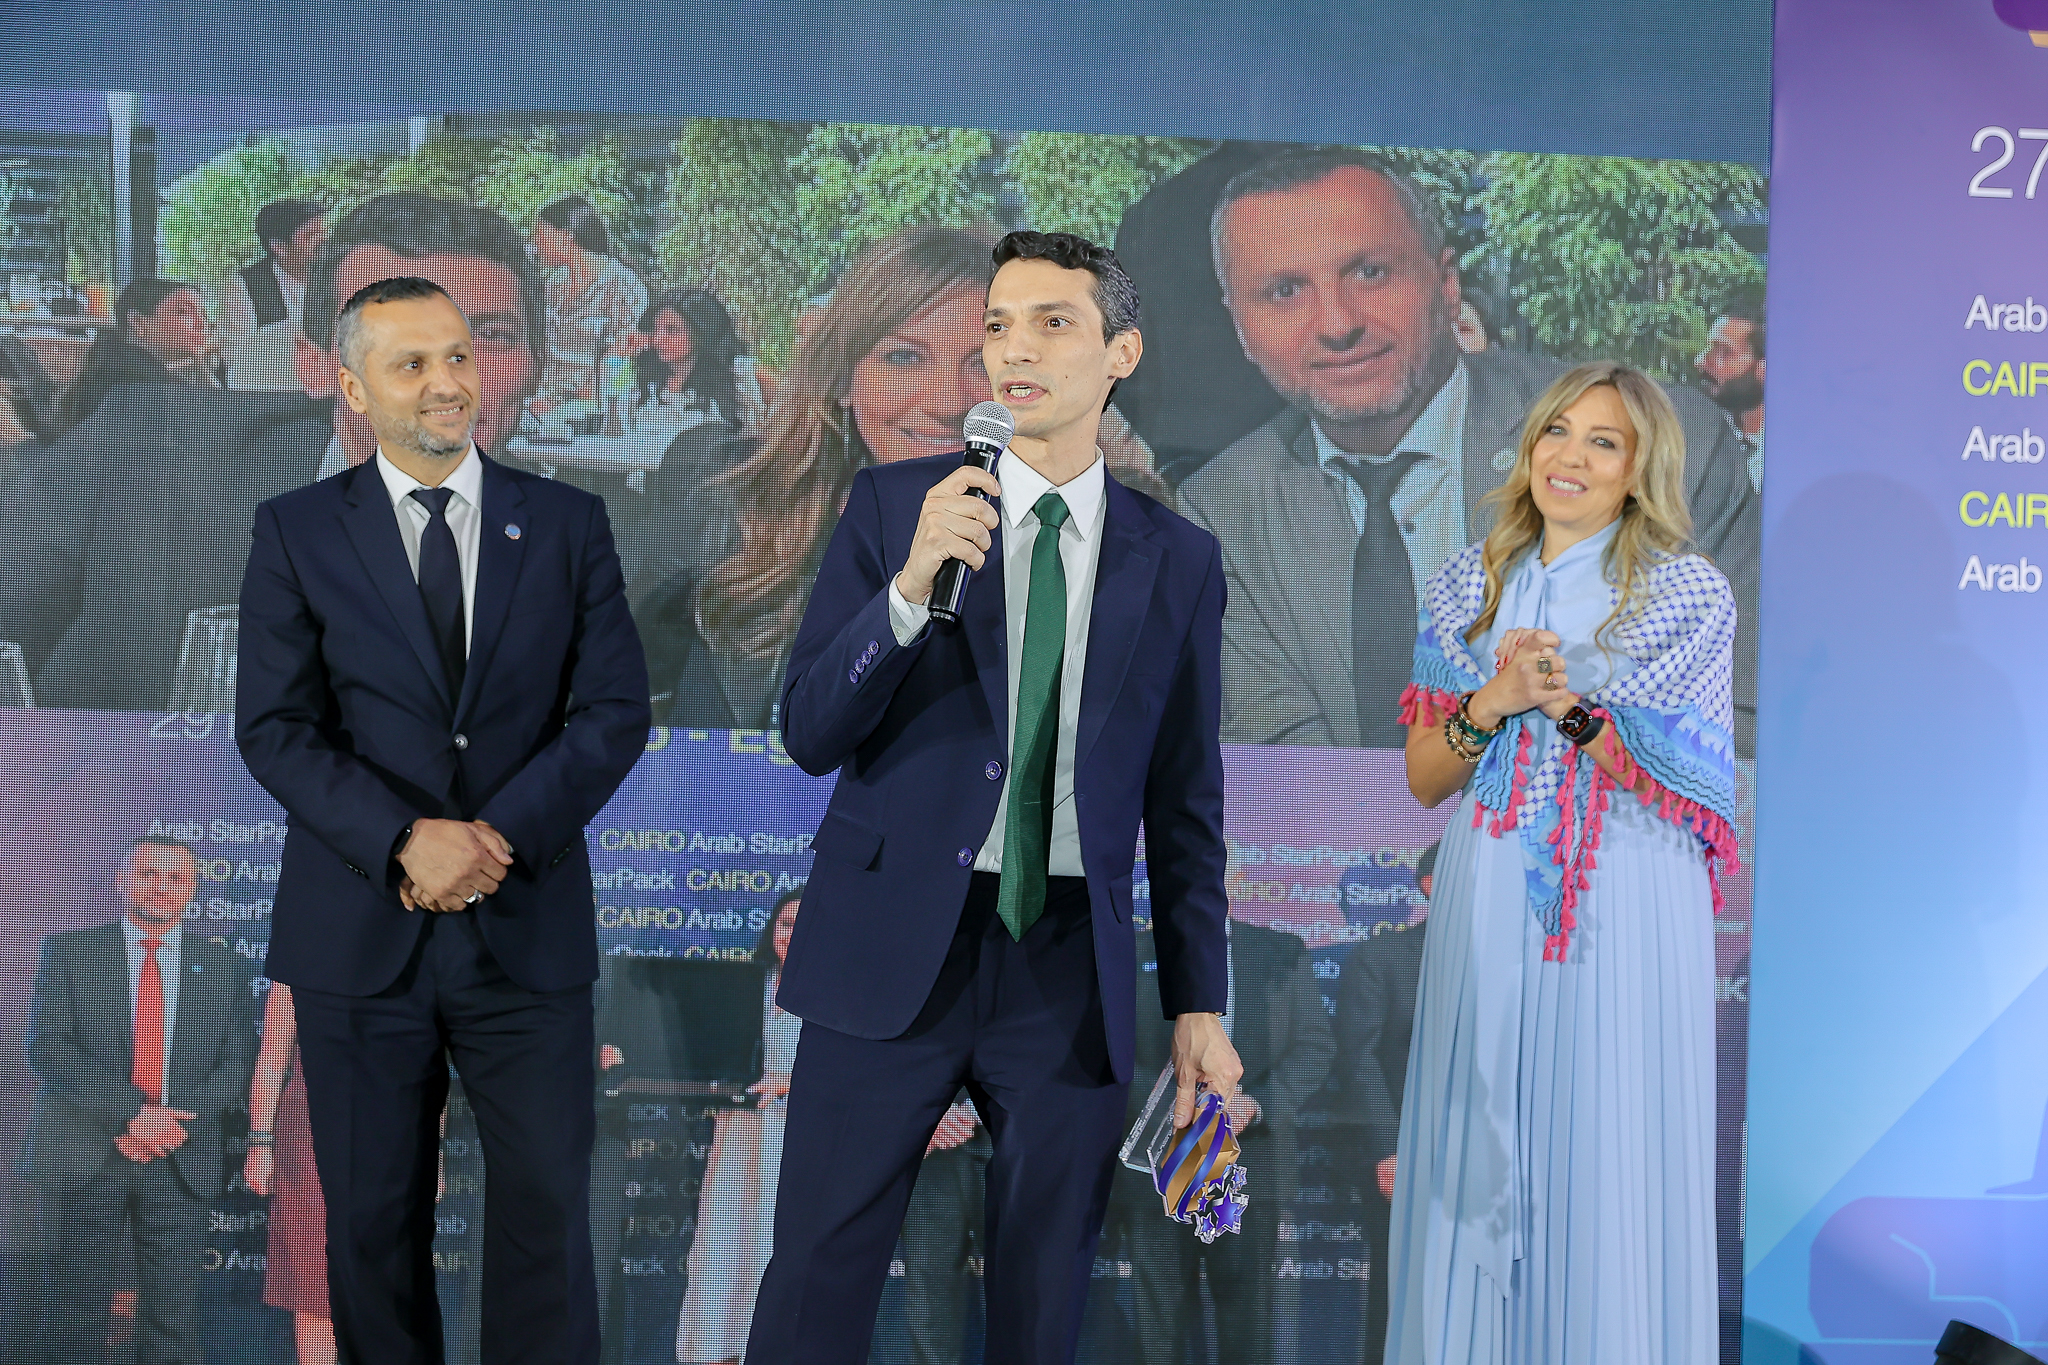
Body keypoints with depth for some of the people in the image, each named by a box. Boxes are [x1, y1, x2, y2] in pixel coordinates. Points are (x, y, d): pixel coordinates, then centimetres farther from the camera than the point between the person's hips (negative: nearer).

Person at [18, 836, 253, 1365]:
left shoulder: (221, 966, 12)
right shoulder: (68, 952, 6)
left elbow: (238, 1061, 7)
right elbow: (48, 1049, -5)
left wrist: (174, 1118, -11)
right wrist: (131, 1114, -16)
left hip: (181, 1161, 1)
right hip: (83, 1158, -1)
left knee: (172, 1316, 0)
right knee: (74, 1313, 2)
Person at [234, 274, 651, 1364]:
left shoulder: (567, 524, 5)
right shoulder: (297, 532, 3)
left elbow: (616, 709, 0)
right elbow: (274, 730, -3)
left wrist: (502, 835, -14)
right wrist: (405, 844, -17)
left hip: (527, 926, 0)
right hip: (359, 934, 0)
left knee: (547, 1206, 3)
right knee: (373, 1219, 9)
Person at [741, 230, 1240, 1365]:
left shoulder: (1177, 562, 6)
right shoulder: (892, 505, 2)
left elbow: (1184, 802, 10)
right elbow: (808, 735, -5)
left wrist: (1199, 1005, 9)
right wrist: (913, 581, -20)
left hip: (1071, 967, 1)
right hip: (897, 947, -1)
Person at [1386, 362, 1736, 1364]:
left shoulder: (1689, 595, -1)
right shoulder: (1471, 584, 9)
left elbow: (1695, 790, -7)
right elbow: (1424, 778, 8)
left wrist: (1572, 707, -18)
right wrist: (1491, 703, -11)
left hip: (1623, 915, -3)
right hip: (1489, 906, 3)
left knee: (1608, 1162, 1)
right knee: (1479, 1157, 7)